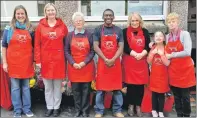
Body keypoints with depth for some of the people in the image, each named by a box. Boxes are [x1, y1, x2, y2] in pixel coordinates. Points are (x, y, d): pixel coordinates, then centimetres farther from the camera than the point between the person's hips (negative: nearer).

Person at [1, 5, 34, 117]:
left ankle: (27, 108, 22)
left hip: (26, 62, 1)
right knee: (15, 87, 6)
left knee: (26, 87, 10)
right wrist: (4, 62, -2)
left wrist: (34, 60, 5)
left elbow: (33, 46, 11)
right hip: (13, 62, -1)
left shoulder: (30, 29, 6)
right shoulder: (9, 29, 1)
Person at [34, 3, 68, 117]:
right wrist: (38, 60, -4)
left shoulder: (62, 25, 2)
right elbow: (37, 44, 1)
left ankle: (57, 107, 25)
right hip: (45, 60, 1)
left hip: (59, 60, 0)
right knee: (48, 87, 11)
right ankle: (49, 107, 25)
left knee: (57, 86, 10)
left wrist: (66, 58, 0)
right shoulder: (41, 26, 1)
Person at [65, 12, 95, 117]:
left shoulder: (89, 35, 3)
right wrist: (73, 63, -10)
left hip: (87, 66, -1)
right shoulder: (69, 35, 6)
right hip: (73, 67, 1)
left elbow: (92, 51, 0)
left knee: (86, 89, 4)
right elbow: (66, 51, 3)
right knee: (75, 89, 6)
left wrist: (84, 62, -12)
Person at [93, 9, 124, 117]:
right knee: (100, 88, 3)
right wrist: (105, 60, -15)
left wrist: (113, 60, -14)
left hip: (116, 62, 2)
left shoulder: (118, 30, 7)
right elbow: (95, 47, -5)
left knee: (117, 88, 7)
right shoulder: (98, 30, 3)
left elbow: (121, 47, 0)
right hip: (102, 62, -1)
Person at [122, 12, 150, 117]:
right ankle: (131, 105, 19)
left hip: (142, 61, 2)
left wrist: (141, 54, -15)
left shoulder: (145, 32, 8)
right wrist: (135, 54, -18)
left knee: (140, 85, 5)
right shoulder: (125, 31, 0)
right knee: (130, 84, 2)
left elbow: (148, 46, 2)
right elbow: (125, 47, -7)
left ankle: (138, 106, 20)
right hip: (129, 62, -2)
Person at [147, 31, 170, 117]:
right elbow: (149, 62, -2)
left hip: (163, 75, -2)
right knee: (154, 93, 8)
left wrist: (161, 54, -22)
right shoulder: (152, 48, 3)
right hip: (154, 74, 2)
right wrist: (152, 53, -14)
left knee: (161, 93, 3)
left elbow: (167, 63, -11)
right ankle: (154, 110, 20)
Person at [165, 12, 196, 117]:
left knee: (185, 96, 4)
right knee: (176, 96, 12)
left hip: (184, 69, -4)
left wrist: (171, 55, -15)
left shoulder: (185, 34, -10)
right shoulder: (167, 37, 6)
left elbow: (187, 52, -21)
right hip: (173, 69, 5)